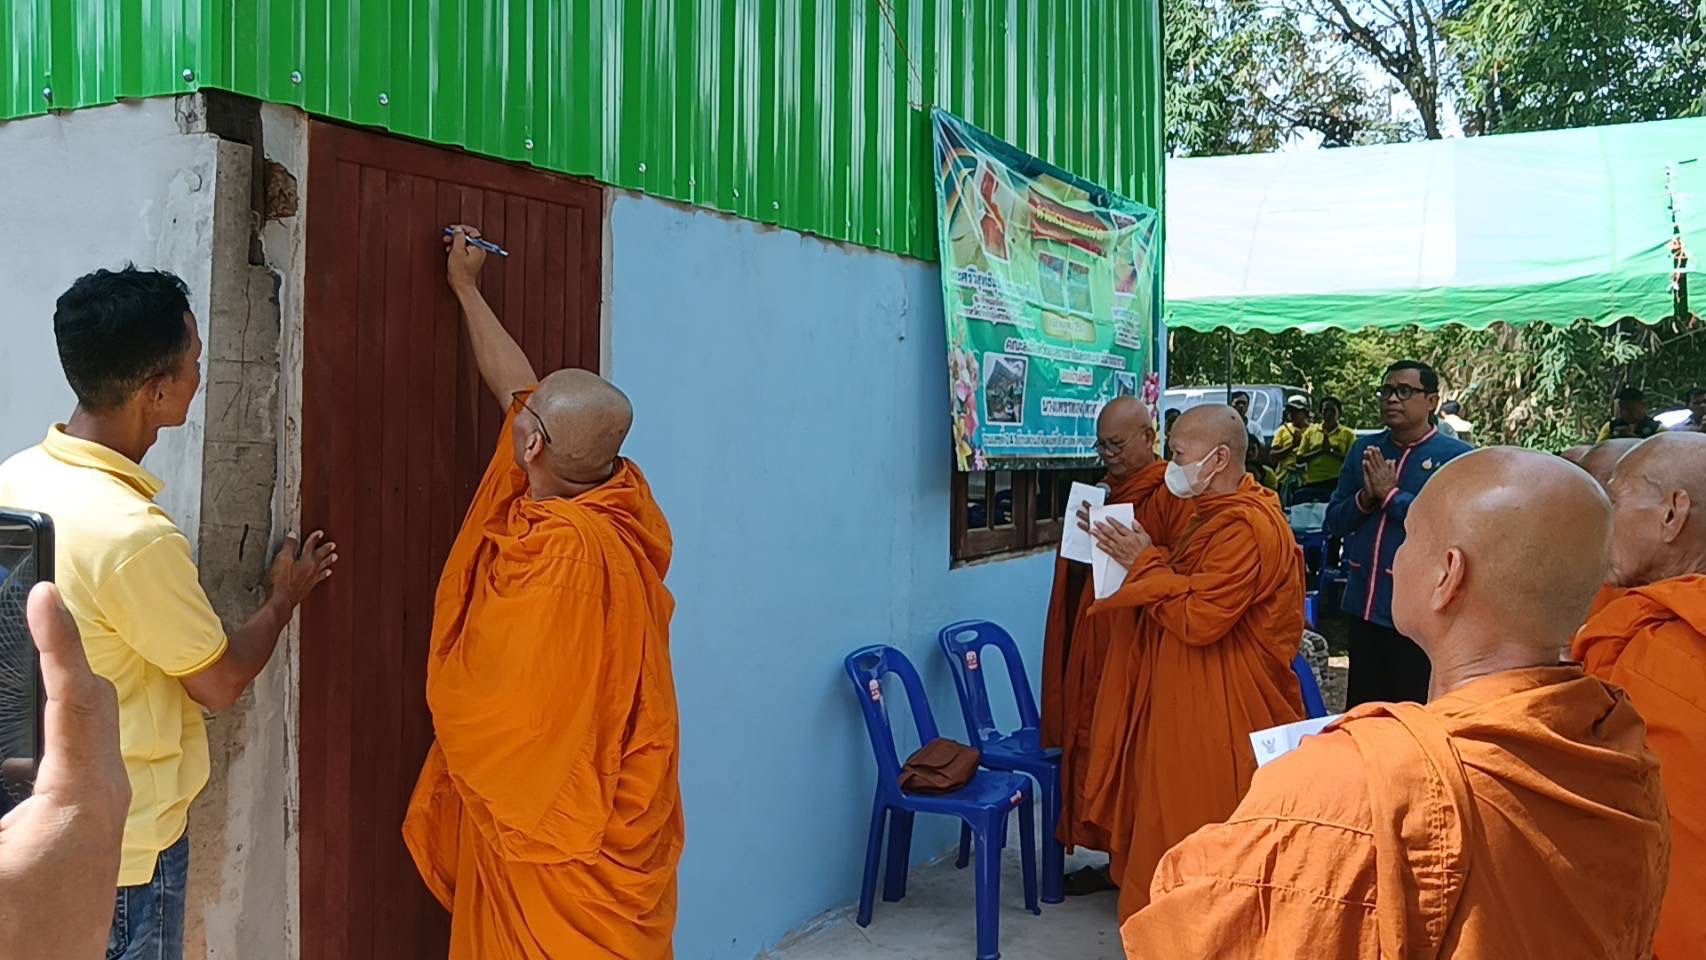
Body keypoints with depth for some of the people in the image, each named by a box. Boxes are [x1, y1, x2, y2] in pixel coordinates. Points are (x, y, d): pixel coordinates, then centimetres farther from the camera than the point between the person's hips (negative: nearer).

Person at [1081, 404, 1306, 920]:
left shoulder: (1245, 527, -21)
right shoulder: (1214, 513, 12)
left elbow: (1198, 619, -25)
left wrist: (1144, 563, -15)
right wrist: (1141, 556, 3)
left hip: (1216, 707, -10)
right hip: (1184, 693, 10)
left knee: (1196, 821, 0)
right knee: (1174, 810, 16)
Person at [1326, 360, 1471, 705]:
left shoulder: (1456, 457, -8)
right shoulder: (1364, 450, 7)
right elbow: (1334, 522, 8)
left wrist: (1390, 494, -16)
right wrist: (1365, 497, -11)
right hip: (1364, 606, 5)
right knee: (1360, 713, 18)